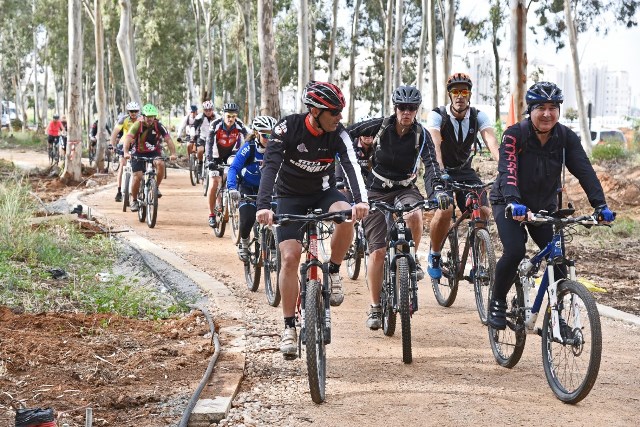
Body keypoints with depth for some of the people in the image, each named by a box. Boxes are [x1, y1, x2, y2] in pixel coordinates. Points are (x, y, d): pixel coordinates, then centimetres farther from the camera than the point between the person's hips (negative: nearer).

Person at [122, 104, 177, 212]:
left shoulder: (158, 126, -13)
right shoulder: (137, 125, -18)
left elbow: (168, 139, -19)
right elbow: (128, 138, -30)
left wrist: (173, 153, -34)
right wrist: (126, 152, -47)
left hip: (154, 152, 1)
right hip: (139, 153, -1)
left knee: (160, 164, -30)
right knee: (137, 177, -13)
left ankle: (156, 187, -9)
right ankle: (134, 201, 8)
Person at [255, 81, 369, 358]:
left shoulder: (338, 134, -16)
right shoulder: (288, 128, -21)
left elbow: (351, 166, -30)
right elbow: (270, 166, -30)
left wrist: (361, 200, -50)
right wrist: (263, 206, -46)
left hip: (323, 193, 1)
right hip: (291, 197, -1)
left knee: (347, 216, -32)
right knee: (290, 258, -14)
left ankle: (333, 272, -7)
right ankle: (289, 327, -2)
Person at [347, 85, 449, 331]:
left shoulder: (421, 135, -9)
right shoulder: (380, 126, -9)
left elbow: (431, 163, -23)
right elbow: (346, 134, 0)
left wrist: (438, 189, -40)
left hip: (405, 189, 0)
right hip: (377, 191, 0)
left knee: (414, 215, -37)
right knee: (378, 251, -9)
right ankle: (375, 308, 4)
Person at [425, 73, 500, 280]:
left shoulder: (478, 116, -8)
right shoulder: (437, 115, -16)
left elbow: (491, 141, -25)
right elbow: (435, 146, -32)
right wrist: (439, 172, -50)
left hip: (465, 171, 3)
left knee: (484, 212, -17)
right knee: (445, 210, -29)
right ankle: (434, 255, -5)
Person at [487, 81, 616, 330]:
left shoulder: (566, 138, -11)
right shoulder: (515, 135, -21)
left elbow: (585, 171, -20)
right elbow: (508, 171, -33)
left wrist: (600, 205, -34)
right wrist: (514, 202, -51)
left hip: (545, 205, 3)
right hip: (510, 204, -3)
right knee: (515, 251, -24)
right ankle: (497, 303, -1)